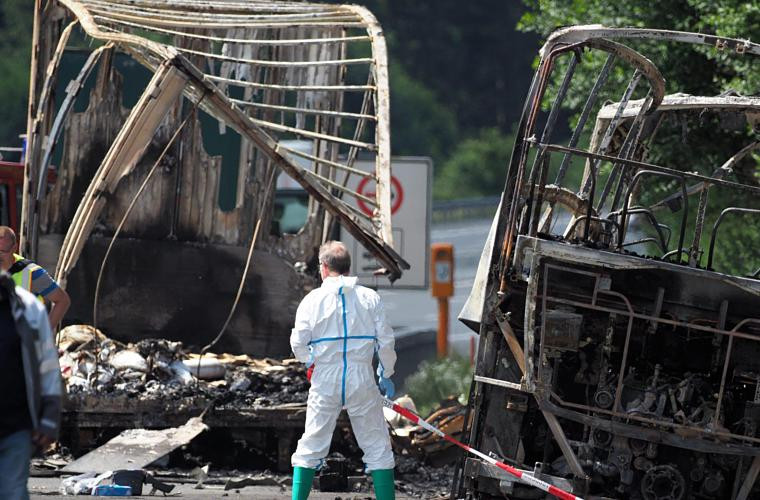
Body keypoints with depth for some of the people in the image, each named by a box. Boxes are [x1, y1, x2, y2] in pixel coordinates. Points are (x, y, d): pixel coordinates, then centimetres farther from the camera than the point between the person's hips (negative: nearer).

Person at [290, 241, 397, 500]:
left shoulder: (313, 299, -3)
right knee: (377, 446, 7)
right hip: (361, 378, 0)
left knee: (311, 445, 9)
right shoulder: (370, 298, 0)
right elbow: (386, 342, 0)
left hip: (325, 381, 0)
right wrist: (385, 376, 14)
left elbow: (298, 344, -5)